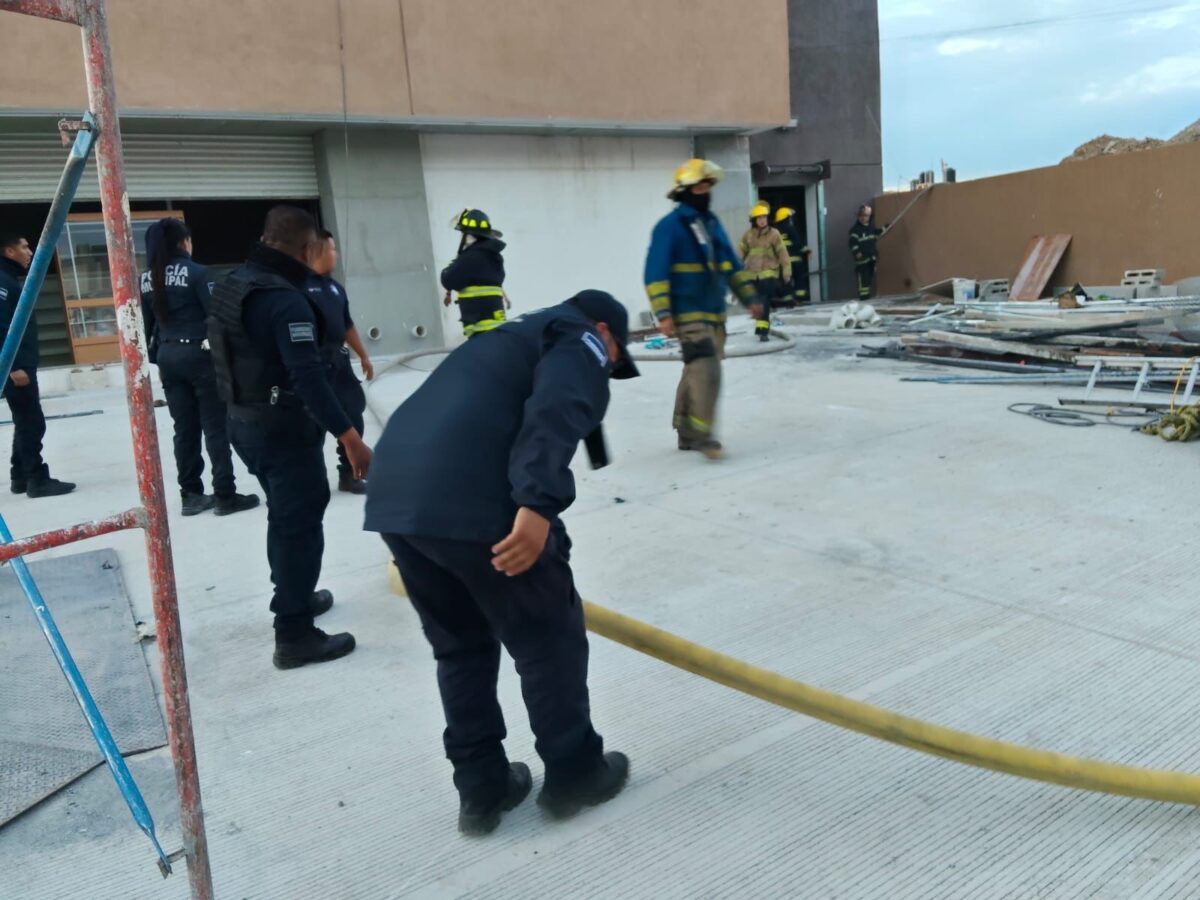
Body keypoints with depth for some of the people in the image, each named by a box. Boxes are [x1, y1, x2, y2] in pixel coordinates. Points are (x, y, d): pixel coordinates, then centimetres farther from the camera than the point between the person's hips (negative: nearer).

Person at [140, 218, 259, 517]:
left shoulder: (147, 278, 7)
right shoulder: (195, 271, -10)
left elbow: (147, 324, 11)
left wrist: (156, 359, 18)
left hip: (168, 357, 6)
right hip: (199, 354, -6)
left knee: (184, 428, 11)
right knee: (216, 426, -1)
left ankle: (191, 495, 15)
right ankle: (225, 495, 1)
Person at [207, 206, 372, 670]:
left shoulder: (230, 284, 7)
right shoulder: (286, 299, -22)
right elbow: (309, 378, -29)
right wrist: (350, 438, -29)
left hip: (243, 421, 9)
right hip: (283, 428, -9)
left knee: (285, 514, 24)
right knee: (300, 523, -2)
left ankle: (293, 596, 41)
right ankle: (294, 635, 4)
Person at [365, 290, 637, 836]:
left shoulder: (514, 338, 36)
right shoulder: (580, 341, 11)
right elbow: (554, 411, -13)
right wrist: (539, 503, -23)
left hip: (393, 494, 9)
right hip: (474, 500, -8)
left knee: (460, 644, 22)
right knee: (550, 637, 12)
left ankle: (481, 788, 31)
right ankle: (574, 773, 28)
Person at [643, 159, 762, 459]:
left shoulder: (713, 224, 14)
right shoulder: (669, 226, -9)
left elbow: (732, 265, 21)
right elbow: (656, 274, -14)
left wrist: (750, 297, 16)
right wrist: (663, 314, -21)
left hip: (714, 313, 8)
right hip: (688, 315, -7)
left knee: (696, 374, 12)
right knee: (707, 371, -16)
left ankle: (687, 433, 22)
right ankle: (702, 434, -8)